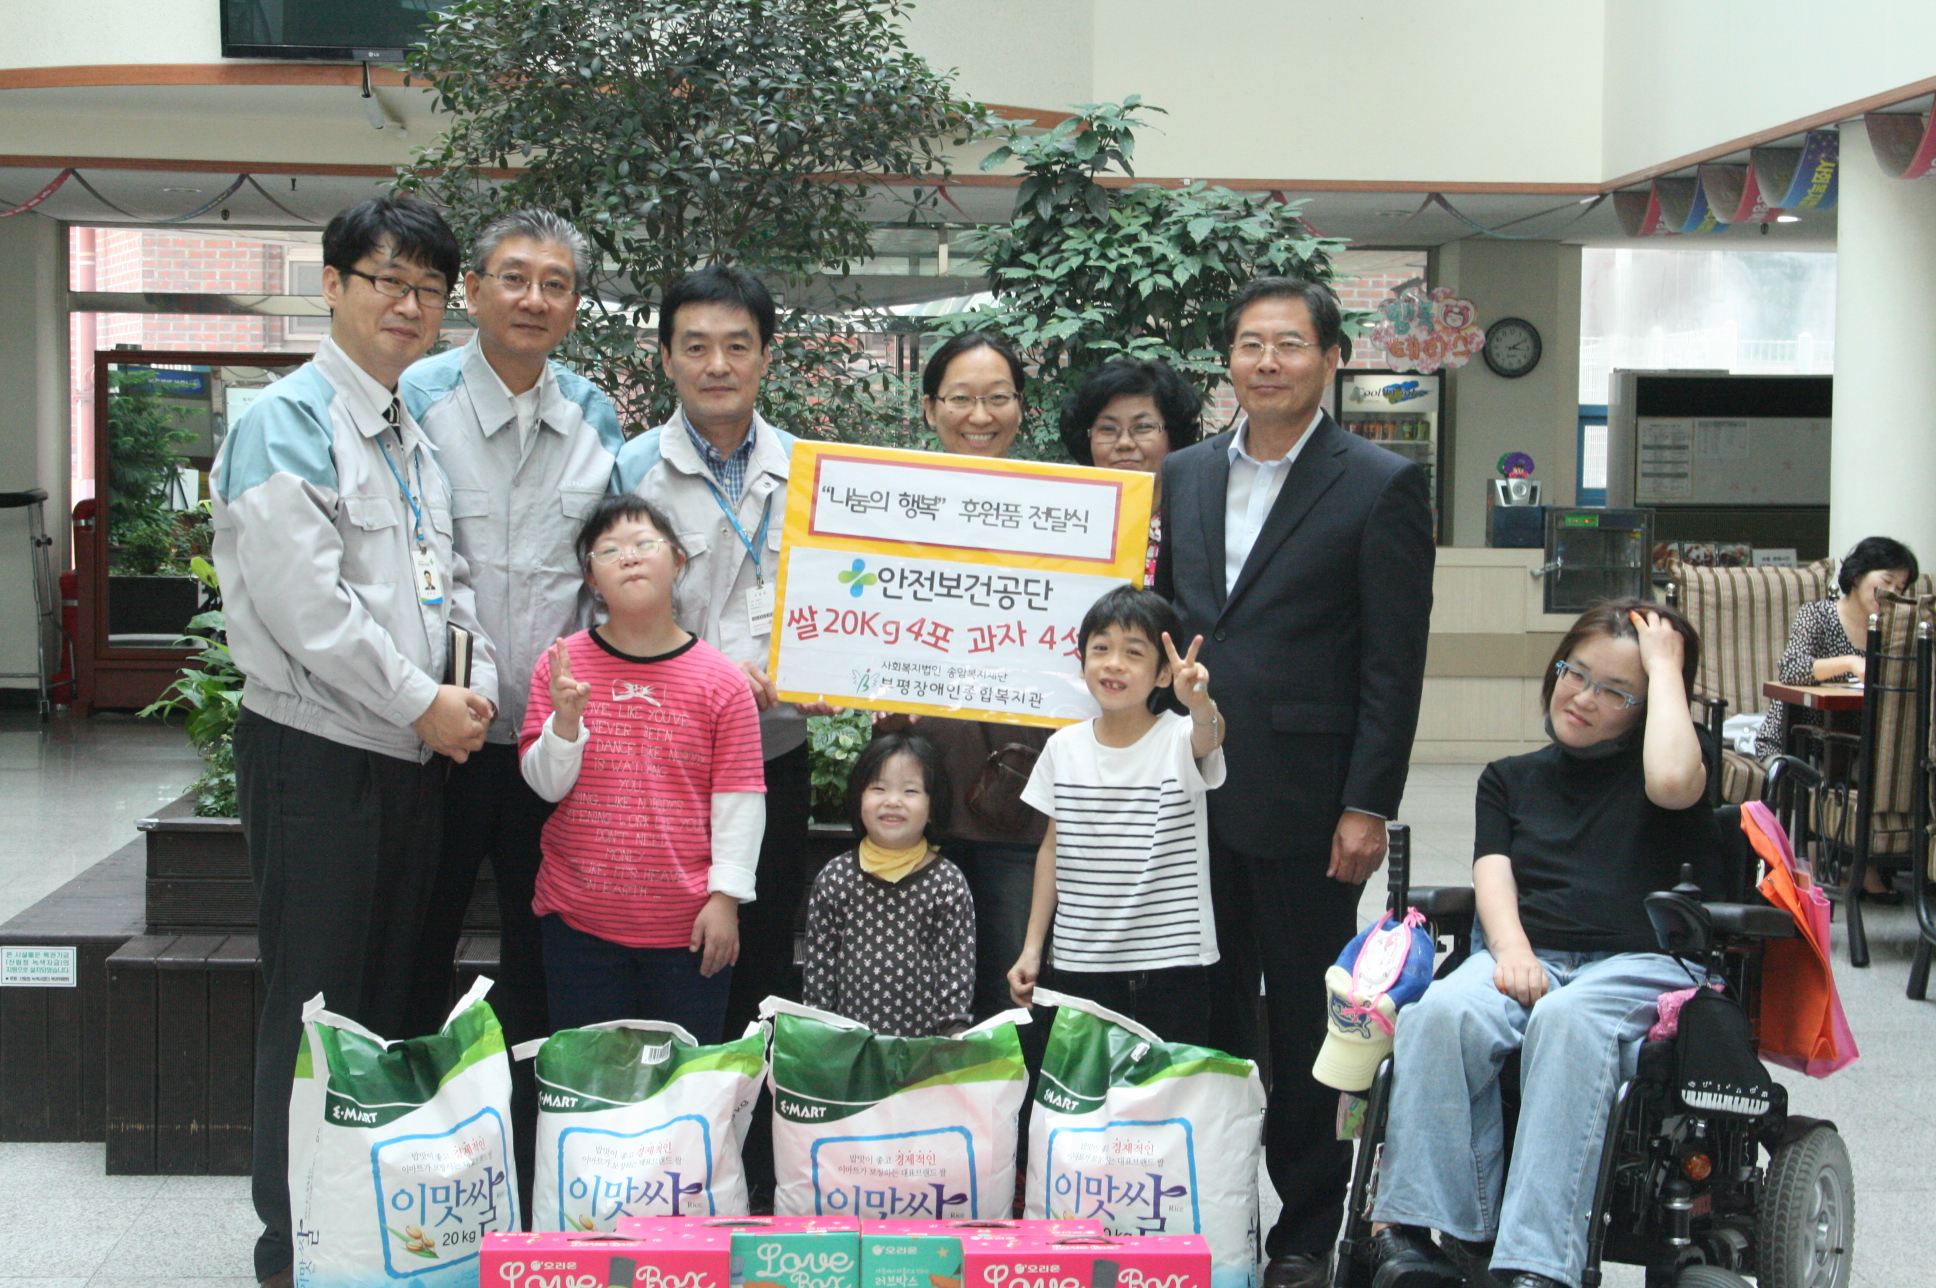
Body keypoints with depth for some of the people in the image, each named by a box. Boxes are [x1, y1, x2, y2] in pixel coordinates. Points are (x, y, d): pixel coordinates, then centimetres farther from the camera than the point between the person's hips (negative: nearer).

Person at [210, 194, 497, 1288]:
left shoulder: (419, 434, 16)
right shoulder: (290, 418, -10)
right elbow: (303, 599, -19)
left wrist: (475, 687, -1)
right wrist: (422, 704, -14)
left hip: (418, 756, 8)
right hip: (319, 754, -8)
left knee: (395, 995, 14)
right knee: (318, 1005, -1)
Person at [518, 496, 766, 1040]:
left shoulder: (720, 680, -3)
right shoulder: (562, 664, 1)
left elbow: (740, 798, -1)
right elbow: (546, 784, 0)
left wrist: (725, 897, -4)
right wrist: (566, 720, -18)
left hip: (688, 929, -1)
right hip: (579, 922, 1)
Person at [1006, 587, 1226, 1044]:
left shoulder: (1179, 740, -6)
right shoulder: (1064, 748, 5)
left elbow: (1210, 738, -30)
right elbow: (1053, 847, 11)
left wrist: (1200, 704, -52)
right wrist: (1032, 947, 8)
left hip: (1171, 967, -3)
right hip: (1079, 965, 3)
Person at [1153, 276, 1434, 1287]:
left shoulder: (1381, 486, -4)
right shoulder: (1184, 476, 11)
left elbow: (1393, 663, -7)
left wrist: (1368, 807, -12)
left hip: (1302, 800, -4)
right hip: (1190, 790, 5)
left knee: (1307, 1016, 5)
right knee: (1206, 1008, 10)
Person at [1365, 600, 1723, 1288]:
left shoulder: (1668, 758, 15)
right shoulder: (1510, 778, 26)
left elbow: (1672, 781, -12)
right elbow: (1492, 871, 10)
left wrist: (1664, 665, 1)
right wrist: (1511, 948, -12)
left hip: (1640, 963, -3)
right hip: (1527, 954, 3)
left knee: (1566, 1020, -38)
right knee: (1441, 1012, -32)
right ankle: (1407, 1233, -35)